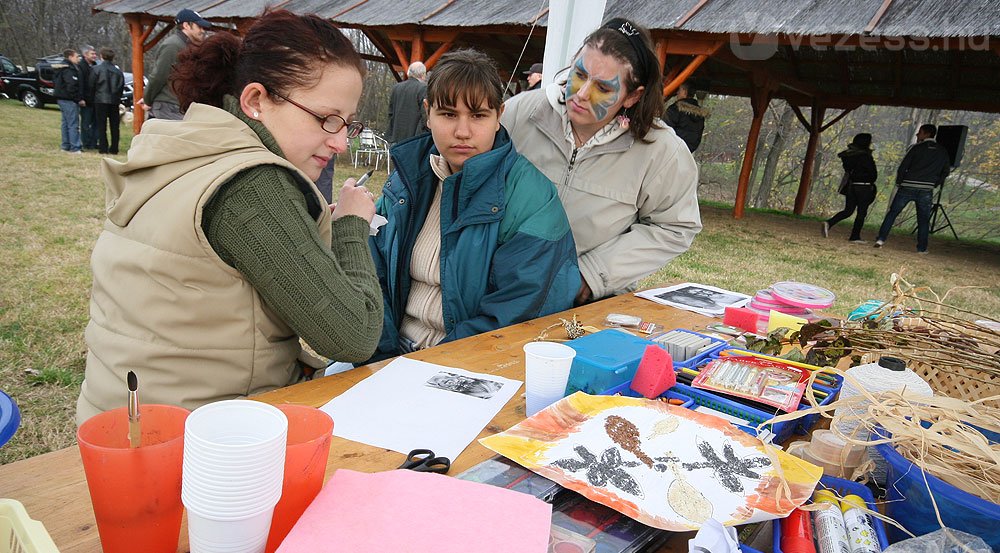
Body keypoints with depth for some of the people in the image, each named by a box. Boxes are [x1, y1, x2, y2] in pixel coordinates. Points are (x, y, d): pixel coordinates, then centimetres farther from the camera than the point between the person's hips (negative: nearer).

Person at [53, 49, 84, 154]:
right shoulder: (69, 69, -16)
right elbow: (72, 86, -23)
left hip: (62, 98, 11)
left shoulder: (62, 67, 17)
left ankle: (66, 146, 20)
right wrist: (79, 99, -16)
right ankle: (75, 147, -10)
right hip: (69, 100, -11)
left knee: (66, 123, 15)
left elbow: (55, 82, 24)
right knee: (73, 124, -9)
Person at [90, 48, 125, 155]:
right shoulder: (118, 71, 4)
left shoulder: (97, 69, -4)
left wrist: (94, 97, 14)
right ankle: (114, 149, 8)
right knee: (115, 126, 7)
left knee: (101, 125, 1)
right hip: (115, 101, 3)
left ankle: (103, 148, -1)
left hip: (101, 100, -3)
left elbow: (91, 86, -1)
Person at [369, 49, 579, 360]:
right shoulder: (407, 177, 7)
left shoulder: (529, 195, -11)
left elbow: (515, 314, -15)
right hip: (396, 350, 6)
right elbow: (375, 275, 8)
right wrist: (382, 357, -5)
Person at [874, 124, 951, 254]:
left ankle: (881, 239, -3)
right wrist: (934, 184, 19)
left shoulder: (916, 148, -2)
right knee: (923, 219, 9)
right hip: (926, 190, 3)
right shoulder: (942, 151, 9)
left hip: (907, 187, -2)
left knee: (892, 213, 5)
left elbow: (902, 167, -5)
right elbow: (946, 171, 13)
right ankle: (922, 248, 8)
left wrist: (899, 183, 7)